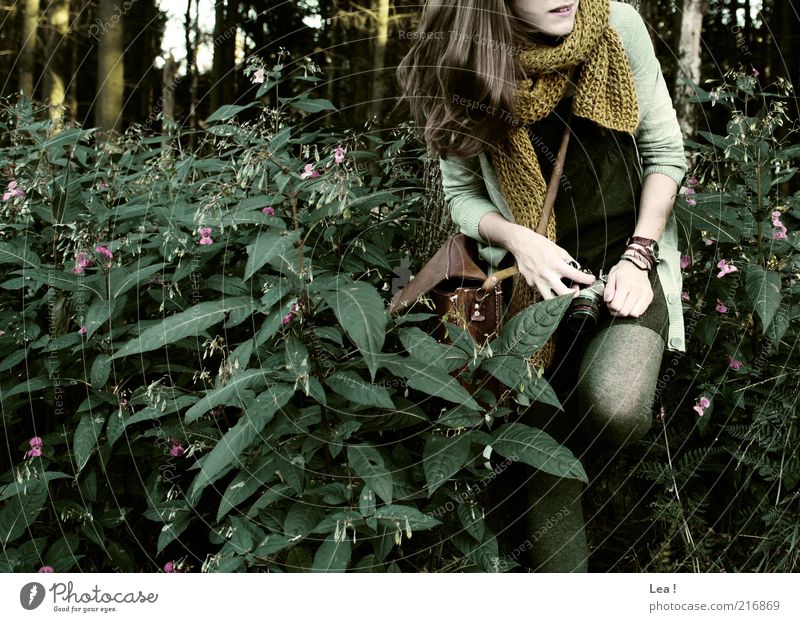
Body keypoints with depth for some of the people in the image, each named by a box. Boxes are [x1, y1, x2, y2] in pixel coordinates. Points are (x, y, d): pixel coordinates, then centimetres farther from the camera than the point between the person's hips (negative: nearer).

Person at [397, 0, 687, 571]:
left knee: (617, 409, -28)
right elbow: (462, 195, 2)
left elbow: (665, 151, 1)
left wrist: (637, 257, -9)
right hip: (536, 273, 1)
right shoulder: (466, 66, -9)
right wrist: (518, 240, -17)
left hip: (625, 251, 0)